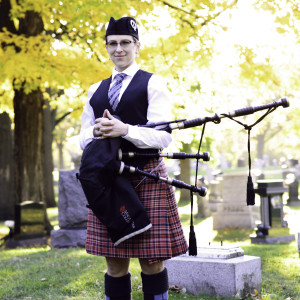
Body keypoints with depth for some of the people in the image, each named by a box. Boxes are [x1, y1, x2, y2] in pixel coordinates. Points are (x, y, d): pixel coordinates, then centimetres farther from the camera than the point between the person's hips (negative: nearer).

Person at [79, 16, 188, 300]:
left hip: (146, 178, -4)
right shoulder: (96, 90, 18)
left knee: (152, 261, 0)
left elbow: (163, 136, -6)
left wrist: (125, 130, -22)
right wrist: (96, 132, -7)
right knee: (115, 264, 6)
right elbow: (83, 139, 17)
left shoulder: (153, 83, 4)